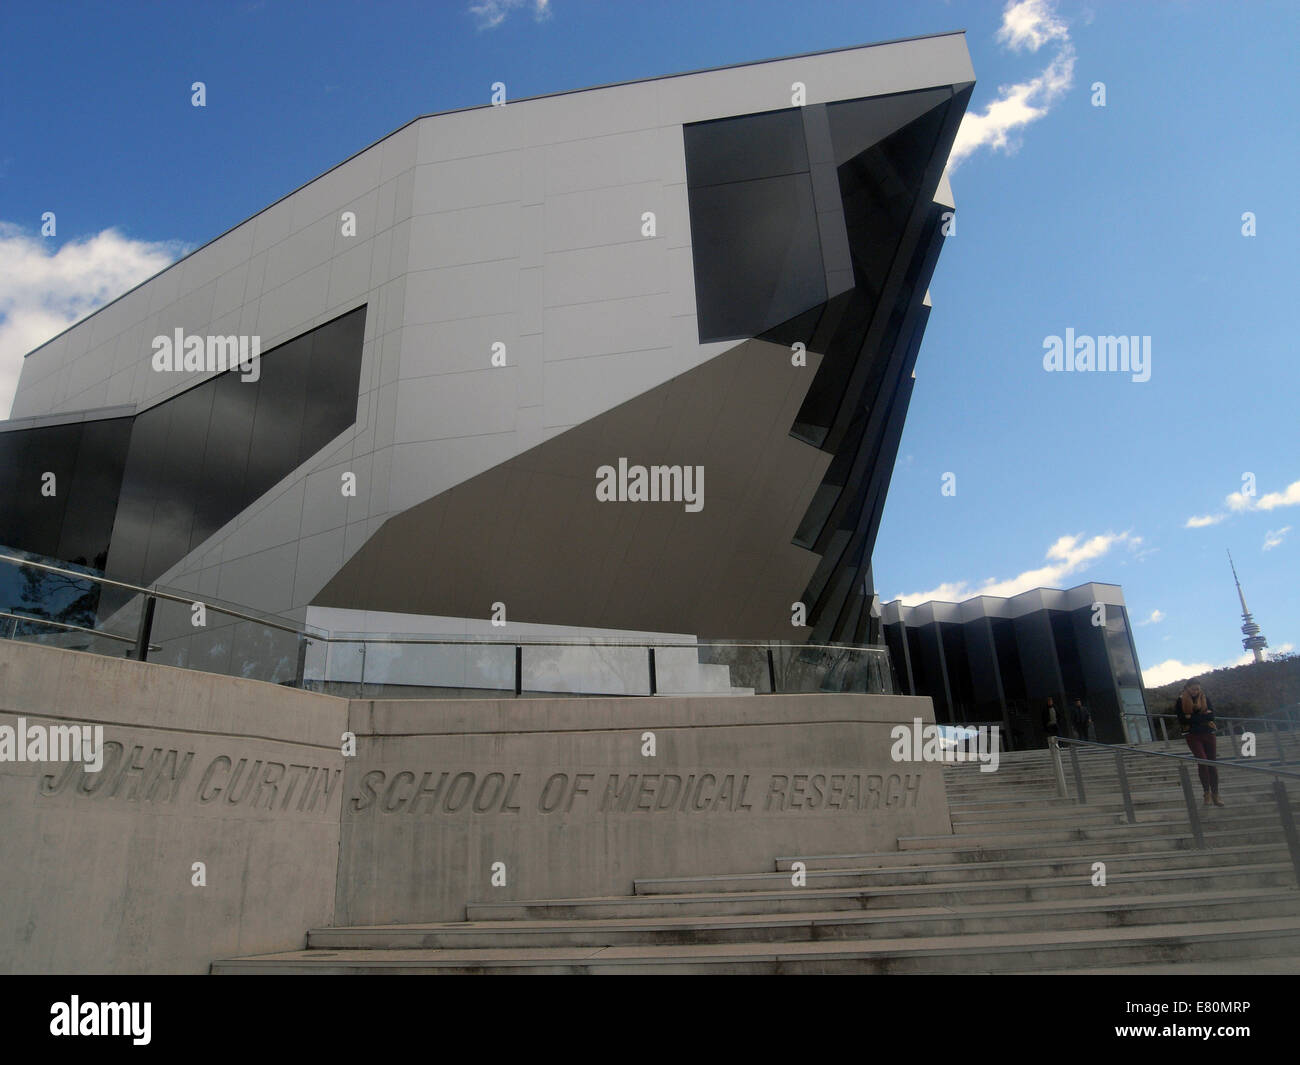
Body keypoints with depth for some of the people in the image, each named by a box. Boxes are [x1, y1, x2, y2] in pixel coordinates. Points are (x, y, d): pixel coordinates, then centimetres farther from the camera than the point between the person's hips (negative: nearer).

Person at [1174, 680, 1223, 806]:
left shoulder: (1205, 698, 5)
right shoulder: (1180, 701, -1)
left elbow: (1211, 715, -6)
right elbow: (1182, 719, -9)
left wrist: (1192, 718, -13)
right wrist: (1203, 716, -11)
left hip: (1208, 733, 2)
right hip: (1192, 735, -2)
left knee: (1212, 763, 4)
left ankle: (1215, 794, 12)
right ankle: (1207, 793, -2)